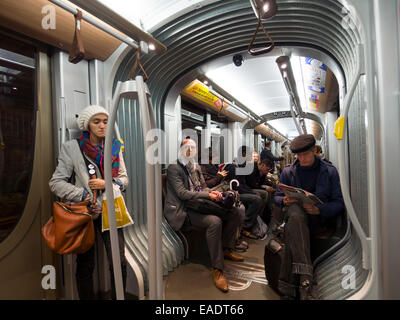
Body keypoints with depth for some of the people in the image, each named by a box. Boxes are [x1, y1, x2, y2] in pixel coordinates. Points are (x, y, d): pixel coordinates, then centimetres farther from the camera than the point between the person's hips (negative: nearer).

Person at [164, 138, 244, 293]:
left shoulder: (196, 167, 18)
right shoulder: (173, 168, -7)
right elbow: (182, 193, -16)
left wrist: (212, 192, -6)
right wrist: (207, 195, -20)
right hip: (182, 210, -8)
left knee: (234, 213, -4)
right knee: (215, 222, -33)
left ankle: (226, 250, 14)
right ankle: (217, 269, -21)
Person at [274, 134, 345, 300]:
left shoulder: (330, 171, 7)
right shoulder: (288, 171, 13)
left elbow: (339, 202, 1)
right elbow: (277, 196, 16)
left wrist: (319, 209, -20)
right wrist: (285, 201, -11)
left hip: (316, 217, -1)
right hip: (293, 209, 1)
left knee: (293, 233, -36)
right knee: (296, 215, -39)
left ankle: (287, 285, -33)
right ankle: (305, 280, -47)